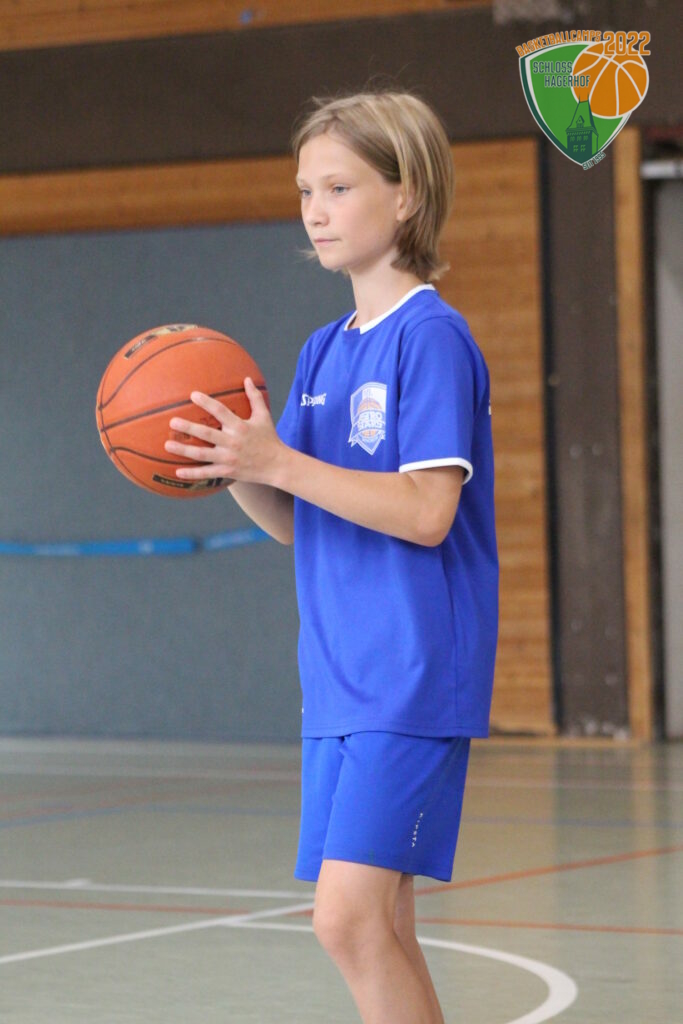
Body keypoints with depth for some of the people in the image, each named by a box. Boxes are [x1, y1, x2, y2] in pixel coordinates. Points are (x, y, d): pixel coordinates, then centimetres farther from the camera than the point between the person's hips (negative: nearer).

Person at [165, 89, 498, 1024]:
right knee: (377, 928, 8)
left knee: (351, 917, -15)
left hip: (411, 678, -8)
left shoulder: (432, 336, -10)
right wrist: (232, 469, -3)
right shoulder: (325, 352, 15)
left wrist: (280, 462, -22)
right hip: (339, 677, 8)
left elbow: (426, 512, -18)